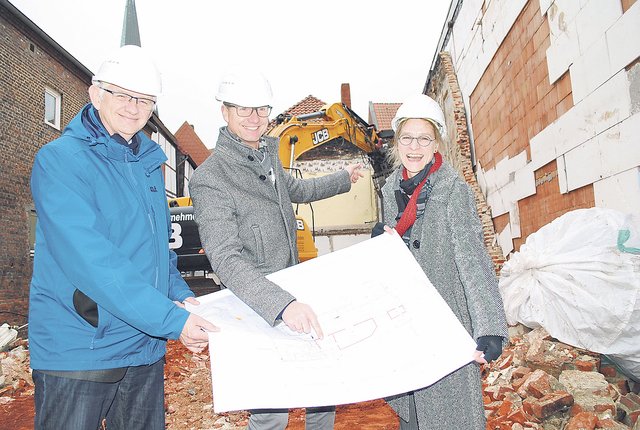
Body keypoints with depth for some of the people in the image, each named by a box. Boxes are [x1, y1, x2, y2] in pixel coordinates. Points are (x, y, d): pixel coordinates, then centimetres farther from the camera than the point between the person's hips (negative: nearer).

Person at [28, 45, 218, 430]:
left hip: (146, 347, 7)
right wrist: (172, 320, -27)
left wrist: (180, 294, 0)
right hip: (78, 351, -6)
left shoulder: (149, 162, 9)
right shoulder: (60, 159, -13)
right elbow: (91, 261, -25)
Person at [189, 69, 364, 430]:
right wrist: (281, 304, -42)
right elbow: (226, 260, -29)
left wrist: (344, 179, 39)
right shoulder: (209, 179, -19)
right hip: (257, 310, -7)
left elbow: (296, 189, 27)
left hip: (295, 297, 8)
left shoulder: (268, 157, 6)